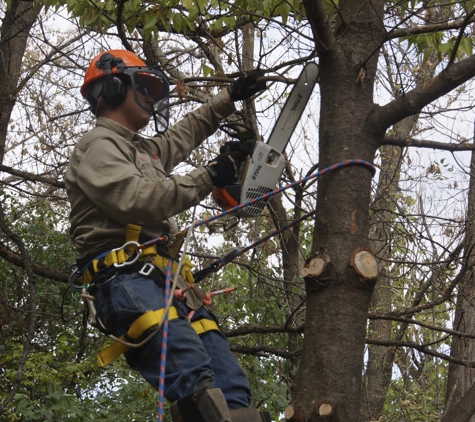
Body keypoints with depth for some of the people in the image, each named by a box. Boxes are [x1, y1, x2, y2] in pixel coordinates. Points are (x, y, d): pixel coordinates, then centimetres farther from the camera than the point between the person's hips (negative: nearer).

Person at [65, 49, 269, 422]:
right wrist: (208, 177, -8)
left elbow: (184, 133, 49)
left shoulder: (143, 150, 30)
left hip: (166, 282, 10)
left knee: (234, 392, -7)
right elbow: (140, 201, -15)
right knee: (201, 391, -30)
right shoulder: (98, 147, 0)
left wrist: (229, 98, 51)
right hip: (128, 281, -10)